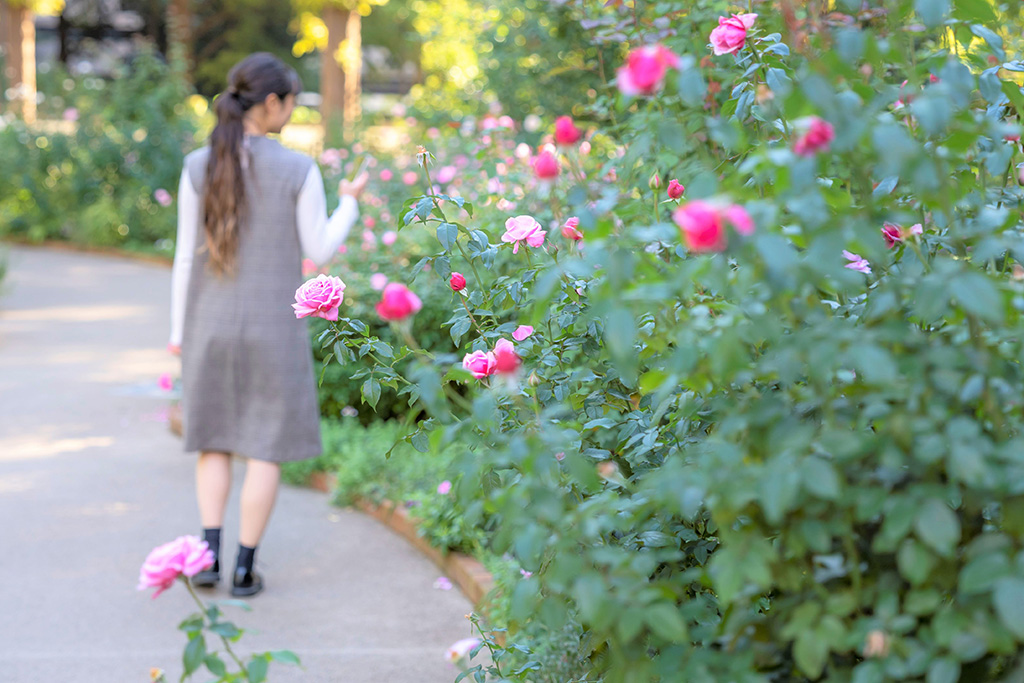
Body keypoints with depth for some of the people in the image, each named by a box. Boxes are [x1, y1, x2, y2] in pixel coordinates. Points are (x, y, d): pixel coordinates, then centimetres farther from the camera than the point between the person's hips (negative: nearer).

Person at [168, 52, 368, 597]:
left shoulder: (199, 166, -6)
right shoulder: (300, 170, -11)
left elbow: (186, 256, -3)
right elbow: (318, 252, -4)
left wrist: (179, 330, 7)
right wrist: (349, 203, 13)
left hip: (211, 326, 2)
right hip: (274, 327, -2)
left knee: (214, 442, 16)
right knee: (265, 448, 8)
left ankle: (209, 553, 4)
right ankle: (244, 568, 7)